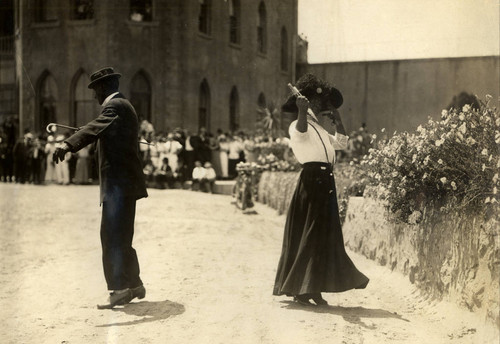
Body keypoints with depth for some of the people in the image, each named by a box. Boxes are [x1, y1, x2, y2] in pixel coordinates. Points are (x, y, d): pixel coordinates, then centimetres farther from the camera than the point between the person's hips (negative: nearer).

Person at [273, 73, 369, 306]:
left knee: (324, 237, 8)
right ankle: (299, 289, 0)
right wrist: (302, 111, -42)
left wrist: (337, 117, 20)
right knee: (307, 235, -7)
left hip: (326, 182, 9)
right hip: (311, 180, -9)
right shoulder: (299, 126, -4)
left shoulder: (321, 128, 22)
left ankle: (313, 289, 13)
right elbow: (300, 132, -27)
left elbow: (341, 143, 20)